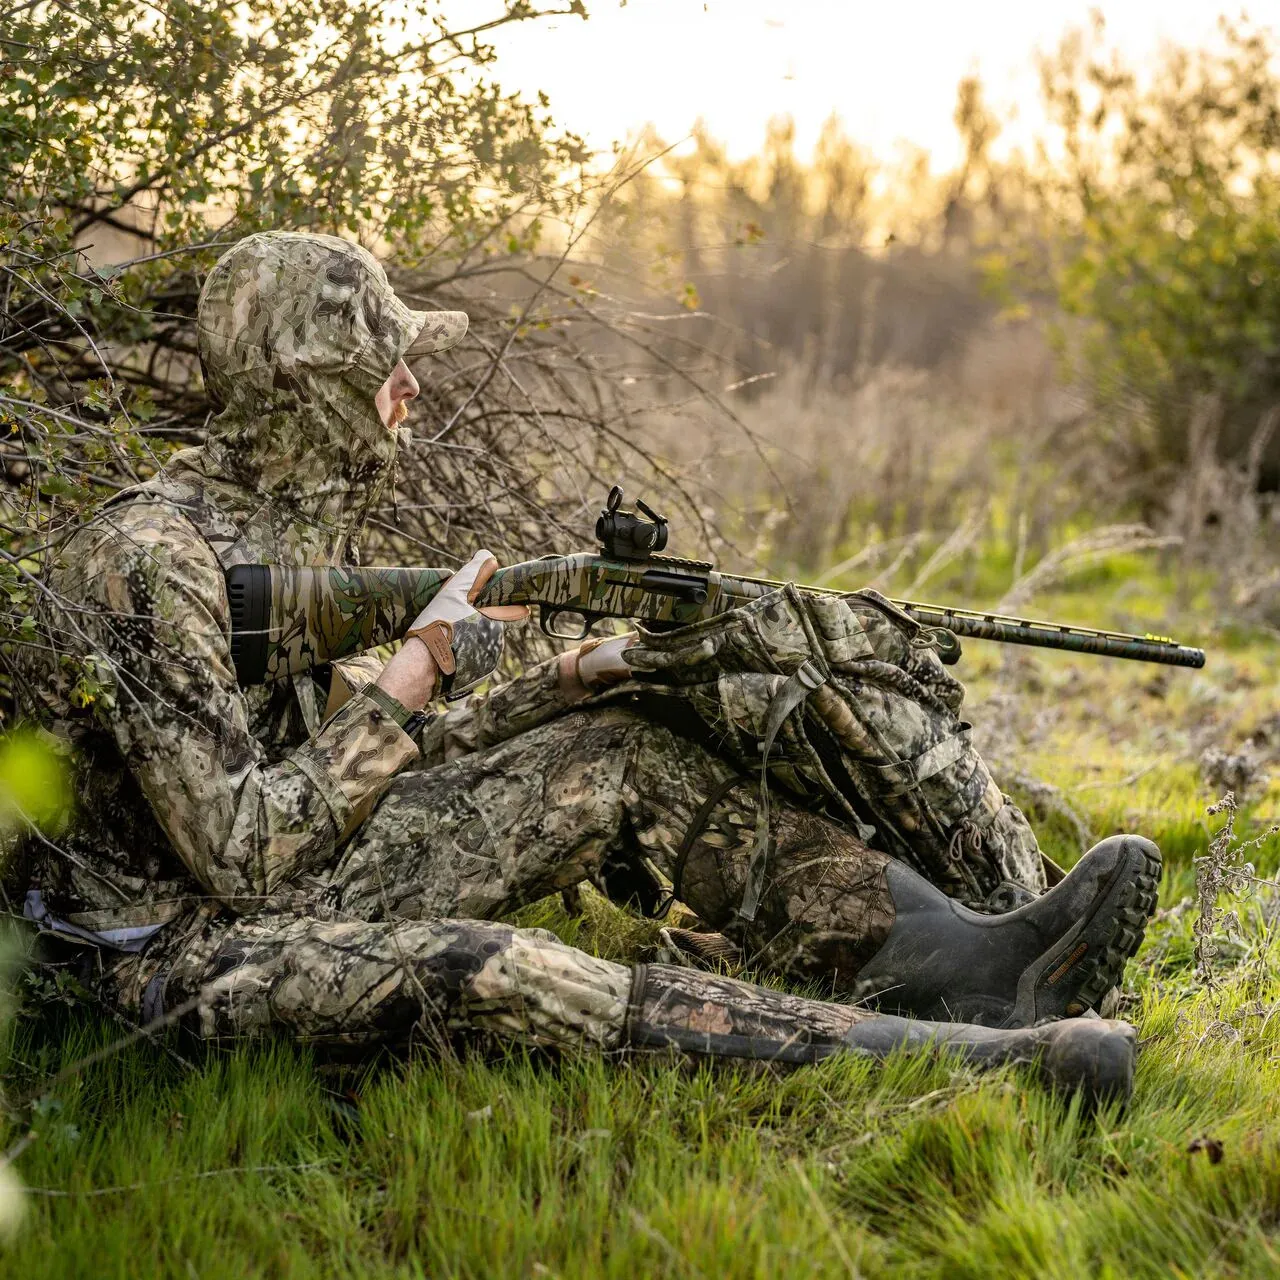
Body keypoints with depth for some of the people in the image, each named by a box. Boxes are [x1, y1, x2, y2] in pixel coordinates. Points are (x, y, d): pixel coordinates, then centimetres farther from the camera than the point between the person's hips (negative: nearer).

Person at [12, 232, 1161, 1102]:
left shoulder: (305, 521, 8)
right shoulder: (149, 559, -21)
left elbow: (373, 763, 12)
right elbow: (242, 852, -26)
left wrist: (567, 680, -2)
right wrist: (420, 664, -21)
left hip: (324, 878, 9)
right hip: (193, 947, -9)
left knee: (632, 748, -5)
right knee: (476, 973, -37)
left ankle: (963, 955, -19)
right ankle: (968, 1058, -45)